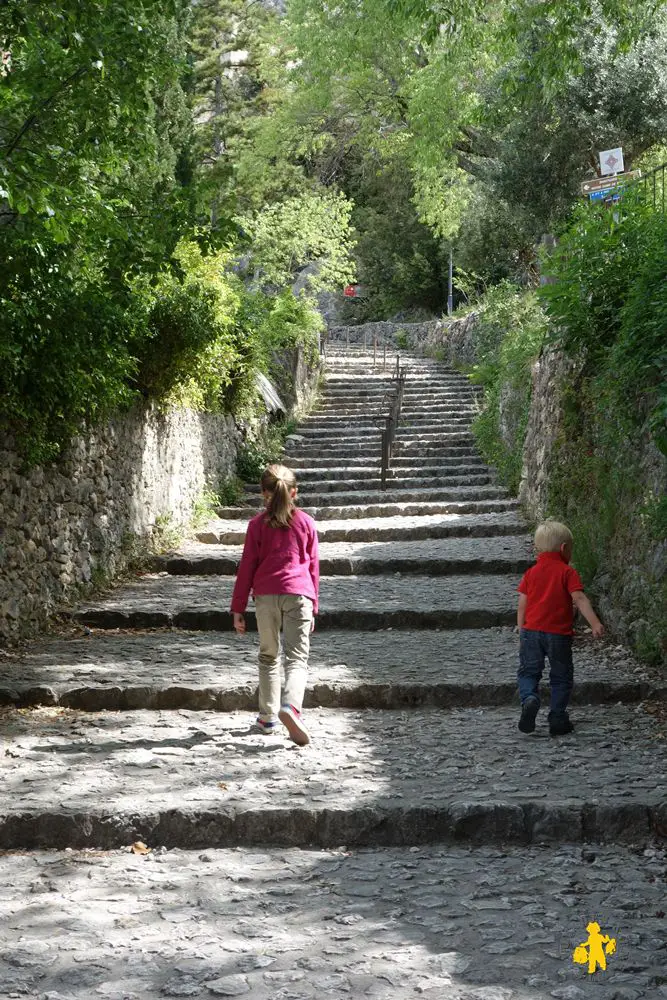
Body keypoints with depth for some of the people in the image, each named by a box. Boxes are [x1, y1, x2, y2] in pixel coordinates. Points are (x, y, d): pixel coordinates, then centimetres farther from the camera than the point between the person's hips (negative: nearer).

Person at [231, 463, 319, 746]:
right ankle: (290, 706, -30)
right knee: (297, 657, -4)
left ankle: (268, 717, 18)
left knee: (269, 656, 16)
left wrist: (238, 608, 10)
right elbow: (313, 567, 14)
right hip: (299, 594, -1)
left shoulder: (258, 524, 8)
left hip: (265, 595, 1)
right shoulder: (306, 523, 11)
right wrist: (313, 608, 22)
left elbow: (247, 567, 6)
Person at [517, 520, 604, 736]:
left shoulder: (531, 573, 9)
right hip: (559, 633, -2)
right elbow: (579, 598, -14)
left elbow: (522, 605, 9)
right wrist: (595, 623, -18)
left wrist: (521, 634, 16)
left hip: (531, 630, 2)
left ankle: (529, 698, -20)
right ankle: (557, 718, 9)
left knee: (528, 672, 9)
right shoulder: (567, 572, -2)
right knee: (561, 677, 11)